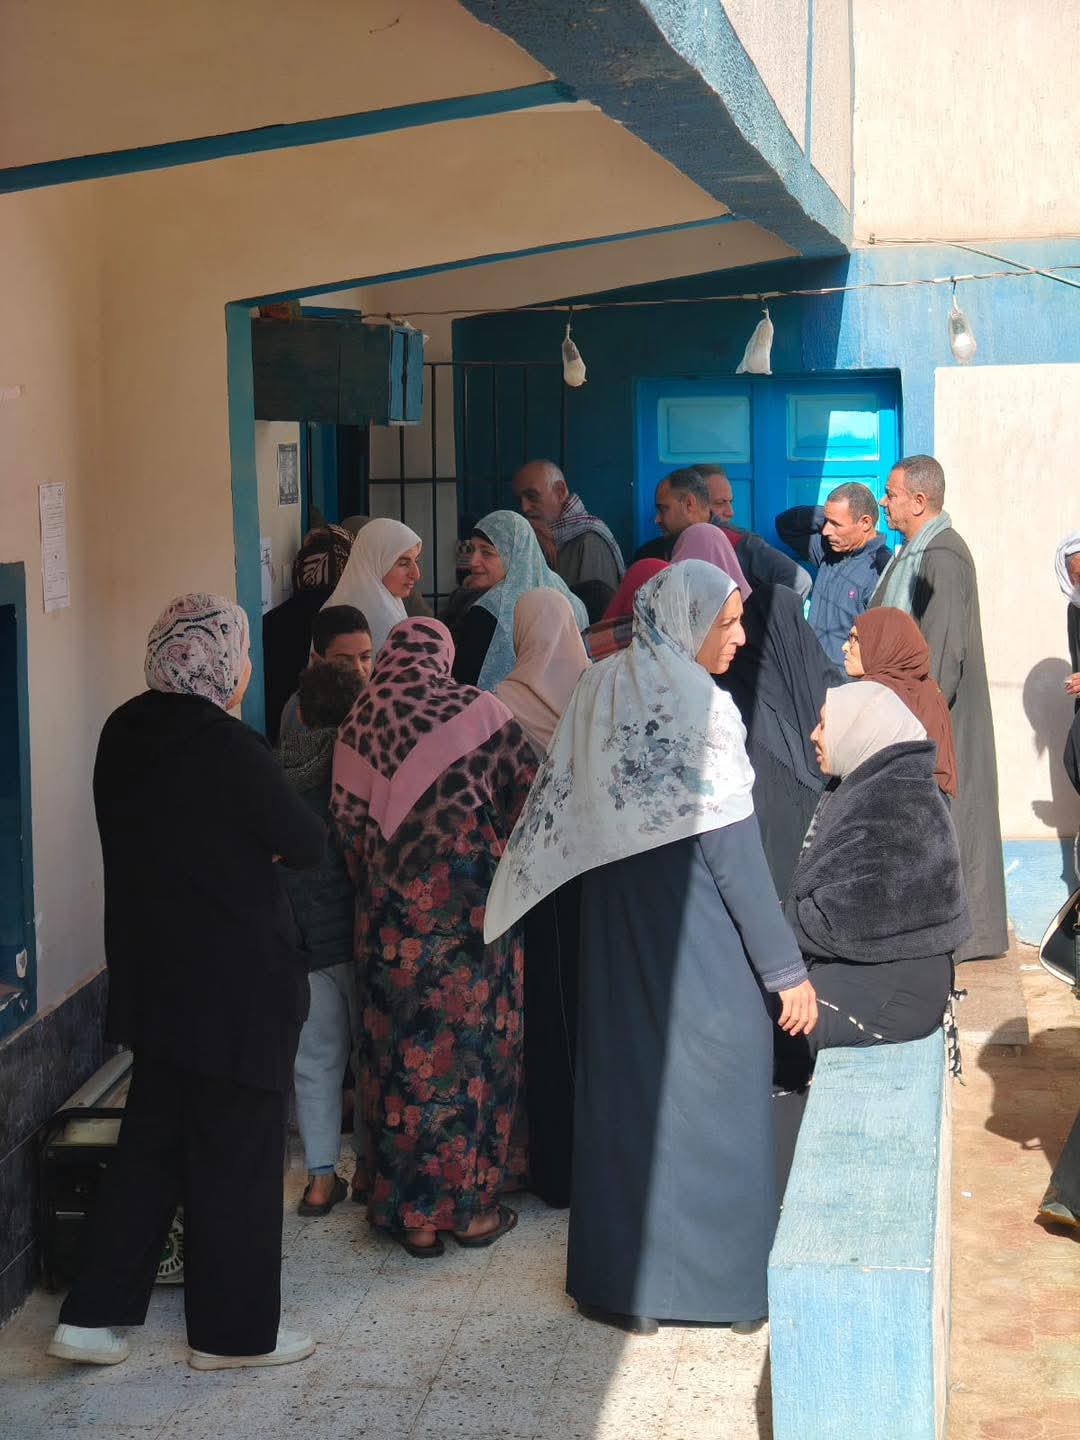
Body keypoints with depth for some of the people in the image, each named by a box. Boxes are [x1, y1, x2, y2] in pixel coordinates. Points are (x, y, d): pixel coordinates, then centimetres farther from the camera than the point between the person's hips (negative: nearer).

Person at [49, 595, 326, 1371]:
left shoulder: (125, 735, 2)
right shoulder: (228, 748, -21)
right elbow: (309, 843, -12)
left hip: (153, 977, 7)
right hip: (237, 984, -7)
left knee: (153, 1141, 18)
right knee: (236, 1157, 6)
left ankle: (93, 1314, 18)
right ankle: (234, 1330, 19)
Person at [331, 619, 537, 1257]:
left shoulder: (357, 725, 4)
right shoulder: (478, 711, -4)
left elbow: (348, 822, 7)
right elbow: (529, 792, 3)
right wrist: (506, 860, 20)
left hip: (390, 916, 3)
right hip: (472, 905, -2)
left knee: (402, 1049, 11)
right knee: (474, 1044, 8)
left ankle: (410, 1212, 18)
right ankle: (472, 1206, 15)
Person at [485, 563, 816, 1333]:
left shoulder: (597, 691, 2)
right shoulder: (698, 705, -17)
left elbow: (556, 820, 4)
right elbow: (735, 853, -17)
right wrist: (786, 968, -12)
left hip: (616, 939, 6)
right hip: (700, 947, -6)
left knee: (623, 1093, 14)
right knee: (708, 1103, 5)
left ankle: (619, 1279, 23)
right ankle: (718, 1278, 15)